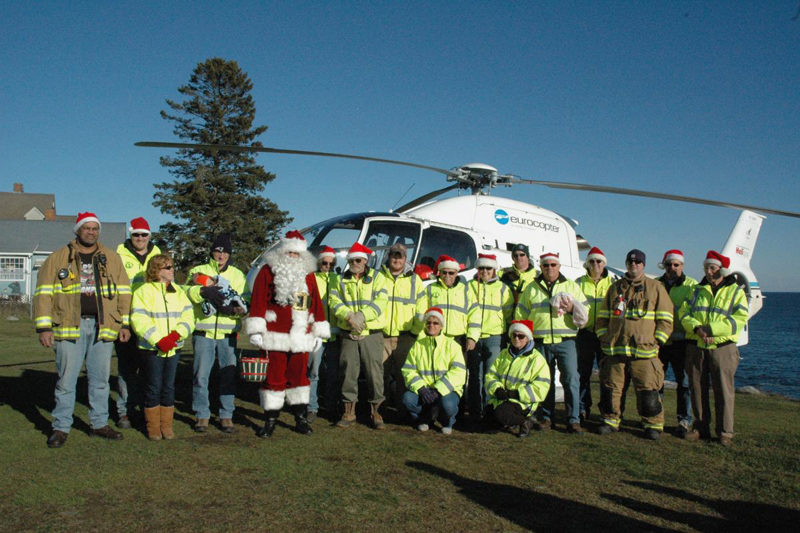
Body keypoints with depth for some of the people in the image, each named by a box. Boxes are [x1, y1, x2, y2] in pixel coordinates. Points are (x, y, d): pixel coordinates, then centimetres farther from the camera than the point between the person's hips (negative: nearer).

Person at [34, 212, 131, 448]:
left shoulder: (112, 258, 12)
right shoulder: (58, 258, 4)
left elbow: (123, 293, 12)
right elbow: (44, 294, 1)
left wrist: (125, 323, 6)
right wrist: (44, 327, -6)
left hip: (102, 327, 2)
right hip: (70, 326, -2)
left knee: (100, 379, 10)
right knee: (66, 380, 1)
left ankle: (100, 423, 21)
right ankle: (61, 427, 13)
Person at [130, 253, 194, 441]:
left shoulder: (178, 291, 12)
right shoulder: (144, 291, -5)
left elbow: (188, 317, 5)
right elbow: (139, 320, -14)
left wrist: (177, 334, -14)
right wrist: (158, 340, -21)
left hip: (173, 348, 4)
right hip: (151, 348, -4)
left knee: (169, 387, 9)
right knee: (154, 387, 2)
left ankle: (166, 425, 19)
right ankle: (153, 426, 15)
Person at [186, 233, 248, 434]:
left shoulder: (237, 274, 14)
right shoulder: (198, 271, 9)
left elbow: (245, 302, 4)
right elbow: (187, 291, -11)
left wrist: (234, 308, -17)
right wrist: (203, 291, -30)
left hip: (228, 333, 2)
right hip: (203, 332, -1)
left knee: (229, 375, 5)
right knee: (201, 374, 1)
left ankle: (226, 415, 16)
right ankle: (202, 415, 14)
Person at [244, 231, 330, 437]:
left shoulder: (308, 274, 12)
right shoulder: (268, 271, 1)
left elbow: (316, 304, 14)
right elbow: (258, 300, -4)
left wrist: (319, 333, 11)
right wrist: (256, 330, -10)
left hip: (301, 338, 4)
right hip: (275, 338, -3)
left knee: (299, 376, 11)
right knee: (274, 377, 1)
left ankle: (301, 419, 21)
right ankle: (270, 420, 12)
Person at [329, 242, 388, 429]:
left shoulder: (376, 278, 7)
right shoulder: (341, 280, 14)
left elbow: (380, 302, -6)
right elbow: (334, 301, 1)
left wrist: (362, 315, -19)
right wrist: (350, 317, -16)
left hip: (372, 333, -2)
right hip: (349, 335, 2)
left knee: (375, 372, -1)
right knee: (348, 371, 2)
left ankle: (375, 410, 12)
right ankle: (349, 411, 14)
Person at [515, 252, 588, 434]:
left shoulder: (571, 286, 12)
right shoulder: (532, 288, 13)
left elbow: (585, 311, 11)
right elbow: (520, 315, 16)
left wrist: (572, 309, -9)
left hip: (565, 341, -1)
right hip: (541, 342, 1)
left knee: (571, 379, -7)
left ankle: (573, 420, 0)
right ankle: (546, 418, 17)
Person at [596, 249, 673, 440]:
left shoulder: (656, 288, 6)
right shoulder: (615, 287, 15)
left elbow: (666, 319, 4)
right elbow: (603, 316, 18)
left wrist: (656, 341, -4)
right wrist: (604, 338, 9)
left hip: (643, 351, -3)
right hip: (614, 349, 3)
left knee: (647, 390, -3)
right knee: (610, 388, 7)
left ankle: (653, 425, 12)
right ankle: (610, 420, 22)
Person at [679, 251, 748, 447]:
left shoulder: (736, 291, 4)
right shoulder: (697, 290, 15)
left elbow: (740, 319, -8)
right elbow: (684, 312, 7)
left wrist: (711, 329, -17)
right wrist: (696, 327, -14)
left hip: (722, 348, -3)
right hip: (696, 348, 3)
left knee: (723, 391, -2)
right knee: (697, 389, 8)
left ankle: (725, 432, 7)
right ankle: (700, 427, 19)